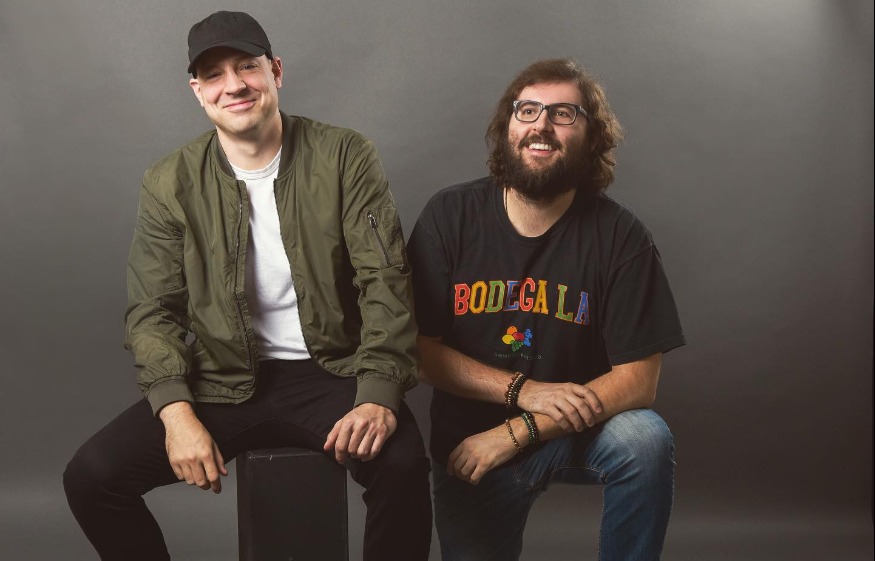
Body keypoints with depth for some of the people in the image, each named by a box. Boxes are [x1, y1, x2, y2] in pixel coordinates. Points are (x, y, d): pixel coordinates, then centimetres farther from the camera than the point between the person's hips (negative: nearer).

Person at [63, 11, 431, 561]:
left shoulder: (345, 157, -3)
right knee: (90, 477, -13)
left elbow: (385, 281, -8)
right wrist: (176, 411, -16)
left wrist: (379, 394, -22)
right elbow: (153, 310, 1)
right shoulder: (170, 185, 2)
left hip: (329, 372, -2)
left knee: (401, 465, -32)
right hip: (223, 382, 3)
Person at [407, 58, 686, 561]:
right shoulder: (451, 216, -7)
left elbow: (638, 378, -15)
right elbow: (421, 349, -8)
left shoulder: (620, 236, -11)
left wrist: (516, 433, -21)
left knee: (646, 440, -28)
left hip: (579, 429, -1)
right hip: (469, 443, 1)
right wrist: (523, 390, -21)